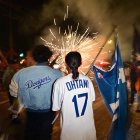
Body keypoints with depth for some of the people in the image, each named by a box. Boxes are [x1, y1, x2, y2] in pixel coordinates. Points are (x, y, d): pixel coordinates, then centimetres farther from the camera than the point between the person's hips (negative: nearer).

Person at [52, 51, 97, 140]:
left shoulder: (60, 82, -17)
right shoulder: (87, 80, -6)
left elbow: (56, 109, -10)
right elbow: (91, 100, 5)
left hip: (71, 128, -3)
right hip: (88, 126, 3)